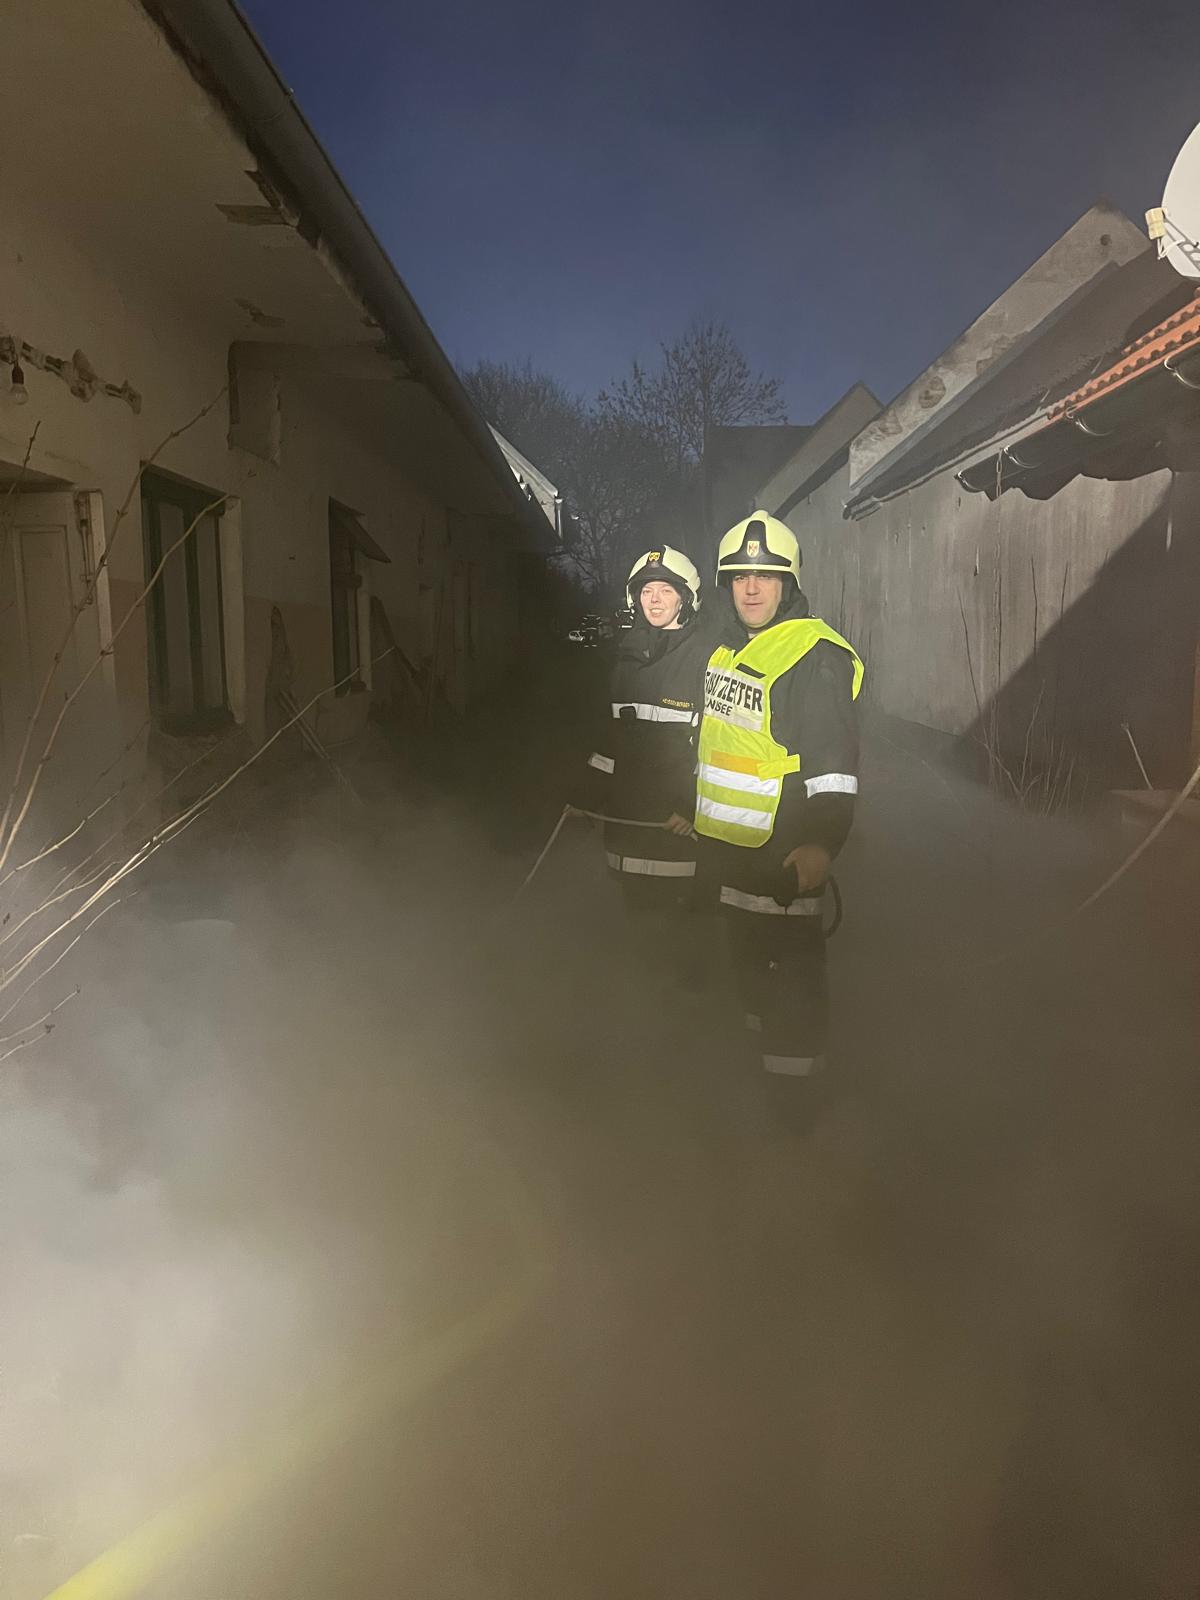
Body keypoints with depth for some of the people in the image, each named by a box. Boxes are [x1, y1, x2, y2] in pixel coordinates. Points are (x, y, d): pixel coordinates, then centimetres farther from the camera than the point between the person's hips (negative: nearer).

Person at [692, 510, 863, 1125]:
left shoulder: (816, 654, -16)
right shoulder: (727, 647, 11)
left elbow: (835, 763, -23)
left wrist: (822, 841, -35)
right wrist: (692, 807, 28)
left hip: (785, 854, -9)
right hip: (727, 844, 9)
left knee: (791, 976, 0)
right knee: (748, 965, 21)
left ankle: (796, 1100, 15)